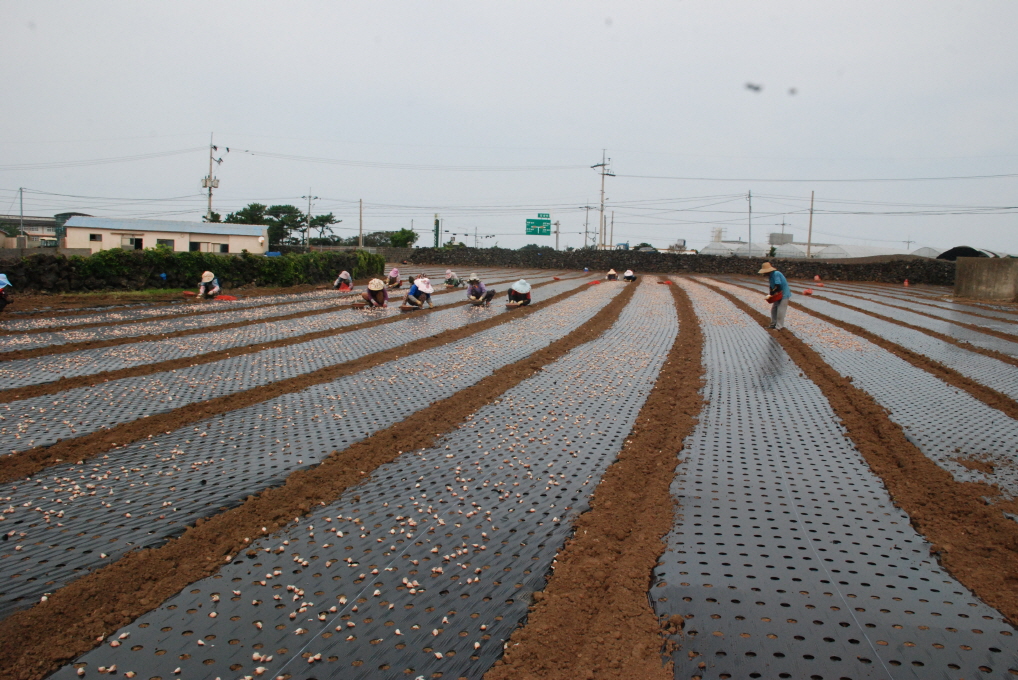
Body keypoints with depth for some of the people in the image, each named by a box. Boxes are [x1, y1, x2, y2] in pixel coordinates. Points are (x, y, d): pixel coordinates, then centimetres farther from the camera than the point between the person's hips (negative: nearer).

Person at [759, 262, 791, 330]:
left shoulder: (776, 274, -24)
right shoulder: (770, 275, 4)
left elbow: (777, 286, -28)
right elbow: (771, 286, 6)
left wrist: (771, 294, -19)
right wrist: (770, 295, -7)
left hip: (784, 294, -9)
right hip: (778, 295, 9)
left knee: (780, 311, -5)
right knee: (773, 309, 14)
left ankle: (779, 327, 2)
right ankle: (773, 324, 26)